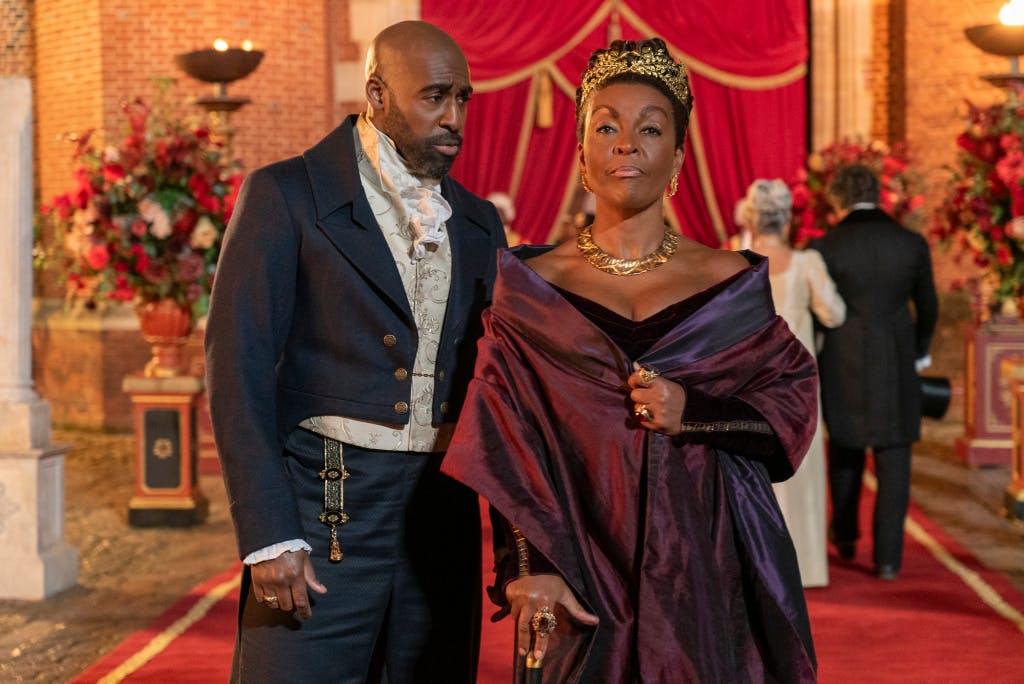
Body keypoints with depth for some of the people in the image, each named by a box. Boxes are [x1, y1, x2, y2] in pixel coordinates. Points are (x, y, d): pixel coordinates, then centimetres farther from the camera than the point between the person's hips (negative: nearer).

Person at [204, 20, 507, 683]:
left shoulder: (479, 223, 12)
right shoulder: (284, 196, -3)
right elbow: (239, 371, -9)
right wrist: (269, 538, -15)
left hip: (445, 513, 5)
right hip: (322, 510, -4)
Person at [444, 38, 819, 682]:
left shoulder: (732, 282, 3)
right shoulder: (532, 287, 2)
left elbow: (795, 402, 5)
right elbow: (512, 445, -1)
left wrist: (694, 411, -12)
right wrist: (533, 567, -11)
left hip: (707, 565, 1)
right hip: (582, 567, 0)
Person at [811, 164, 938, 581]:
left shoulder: (823, 248, -9)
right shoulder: (913, 244, -3)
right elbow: (927, 308, 8)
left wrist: (808, 364, 11)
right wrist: (920, 351, 26)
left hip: (842, 368, 0)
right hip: (896, 368, 0)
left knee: (844, 451, 21)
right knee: (893, 464, 7)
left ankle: (845, 537, 35)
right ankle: (887, 557, 5)